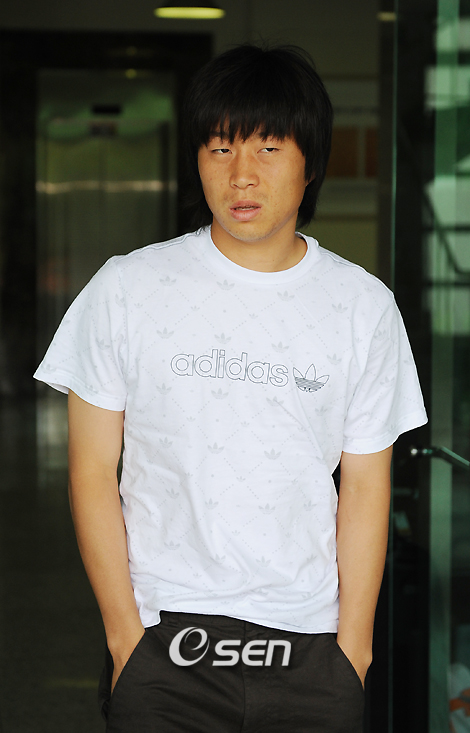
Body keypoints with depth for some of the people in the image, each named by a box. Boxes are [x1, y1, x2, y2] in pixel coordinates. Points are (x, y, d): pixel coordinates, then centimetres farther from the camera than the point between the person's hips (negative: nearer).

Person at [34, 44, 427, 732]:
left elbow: (365, 489, 4)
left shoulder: (364, 306, 2)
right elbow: (93, 473, 0)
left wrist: (353, 641, 0)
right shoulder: (126, 289, -1)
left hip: (310, 650, 1)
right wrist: (125, 632, -4)